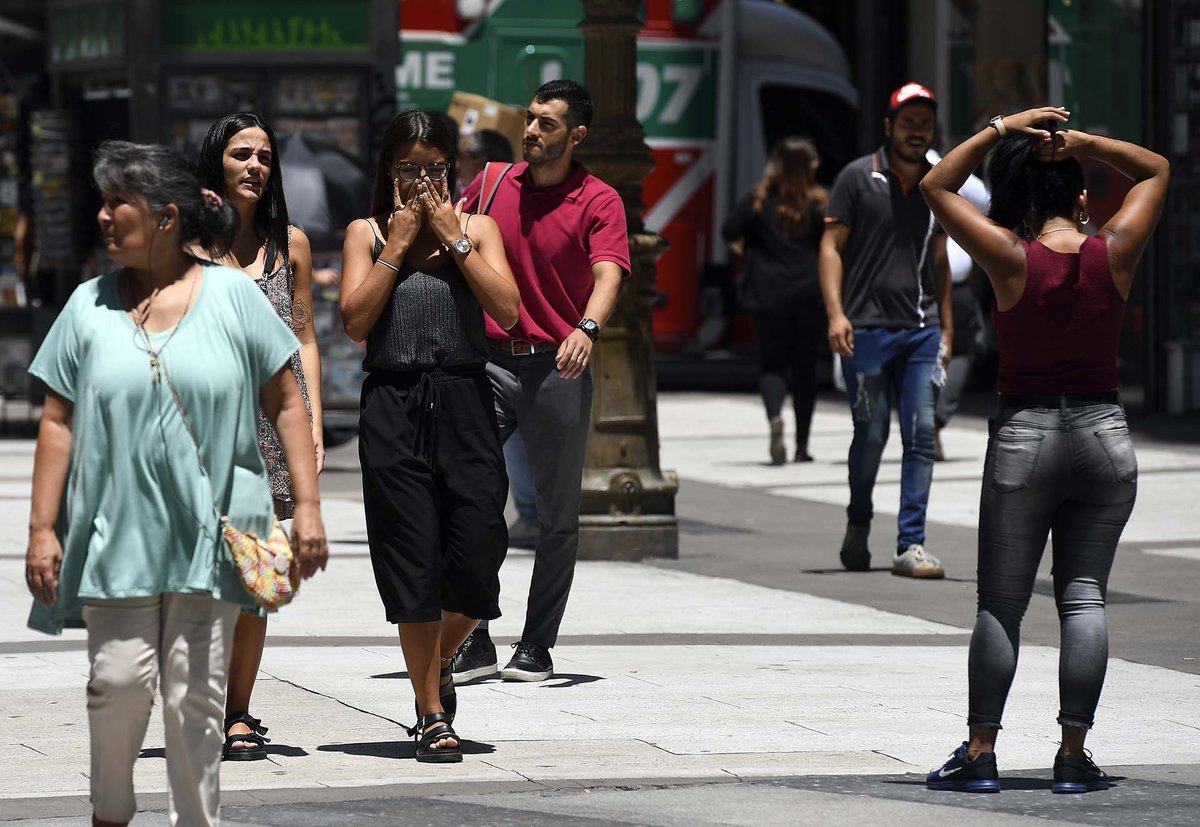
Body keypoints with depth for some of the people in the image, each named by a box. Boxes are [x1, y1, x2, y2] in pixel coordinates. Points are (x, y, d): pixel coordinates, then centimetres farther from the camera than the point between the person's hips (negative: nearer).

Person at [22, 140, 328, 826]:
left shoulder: (232, 295, 2)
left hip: (211, 531, -1)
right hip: (118, 530, 1)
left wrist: (308, 506, -2)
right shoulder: (91, 307, 6)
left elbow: (287, 403, 4)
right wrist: (43, 528, 1)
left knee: (196, 693, 0)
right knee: (120, 677, -9)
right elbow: (59, 423, 6)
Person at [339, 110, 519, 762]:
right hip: (393, 407, -1)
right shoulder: (366, 234, 8)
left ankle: (440, 661, 26)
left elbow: (506, 311, -4)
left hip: (463, 401, 1)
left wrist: (453, 239, -5)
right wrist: (398, 246, -5)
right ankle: (432, 714, 6)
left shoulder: (477, 228, 10)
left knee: (477, 553, -5)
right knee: (413, 560, -1)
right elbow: (355, 321, -5)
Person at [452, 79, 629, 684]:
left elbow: (608, 275, -18)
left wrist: (587, 328, -37)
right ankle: (473, 640, -3)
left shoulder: (599, 201, -3)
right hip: (490, 361, 2)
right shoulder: (492, 186, 8)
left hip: (559, 368, -2)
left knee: (557, 515, 4)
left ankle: (537, 646, 14)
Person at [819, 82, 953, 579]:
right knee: (871, 434, 0)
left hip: (922, 330, 3)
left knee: (921, 434, -6)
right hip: (867, 328, -3)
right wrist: (836, 313, -12)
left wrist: (946, 327, 17)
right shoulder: (859, 178, 1)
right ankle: (858, 522, 27)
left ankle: (911, 546, -6)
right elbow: (831, 246, -1)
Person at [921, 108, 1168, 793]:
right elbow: (1156, 172, 12)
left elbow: (937, 188, 1)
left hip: (1024, 434, -2)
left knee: (1001, 603, 5)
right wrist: (1082, 143, 0)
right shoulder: (1114, 254, -5)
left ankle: (981, 754, 3)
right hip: (1105, 432, 2)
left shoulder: (1012, 259, -10)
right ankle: (1074, 755, -1)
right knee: (1084, 595, 5)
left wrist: (1002, 130, 1)